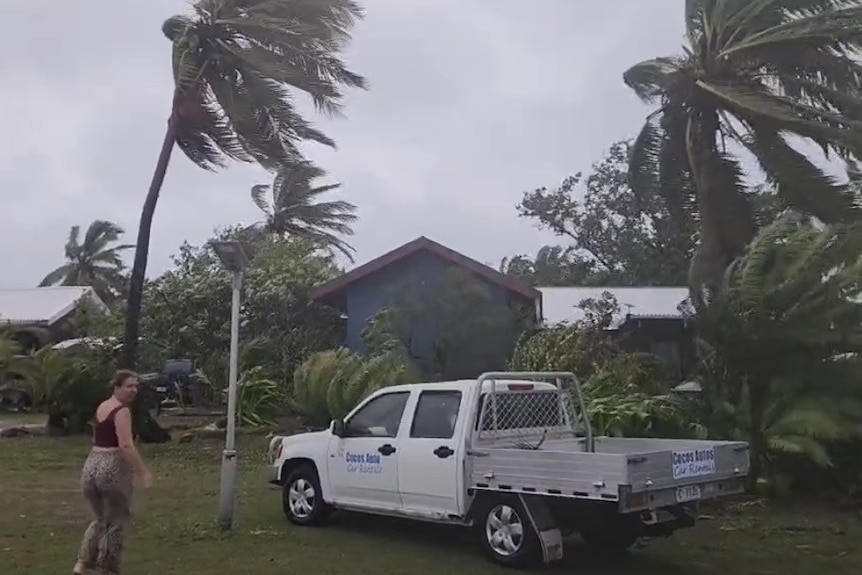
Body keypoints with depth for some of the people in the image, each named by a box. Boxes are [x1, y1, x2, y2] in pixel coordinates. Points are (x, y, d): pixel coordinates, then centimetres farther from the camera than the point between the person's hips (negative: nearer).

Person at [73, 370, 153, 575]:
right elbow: (126, 445, -22)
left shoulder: (101, 407, 15)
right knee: (115, 523, 7)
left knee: (100, 519, 23)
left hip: (90, 466, 8)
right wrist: (143, 472, -21)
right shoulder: (122, 411, -12)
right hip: (113, 469, -8)